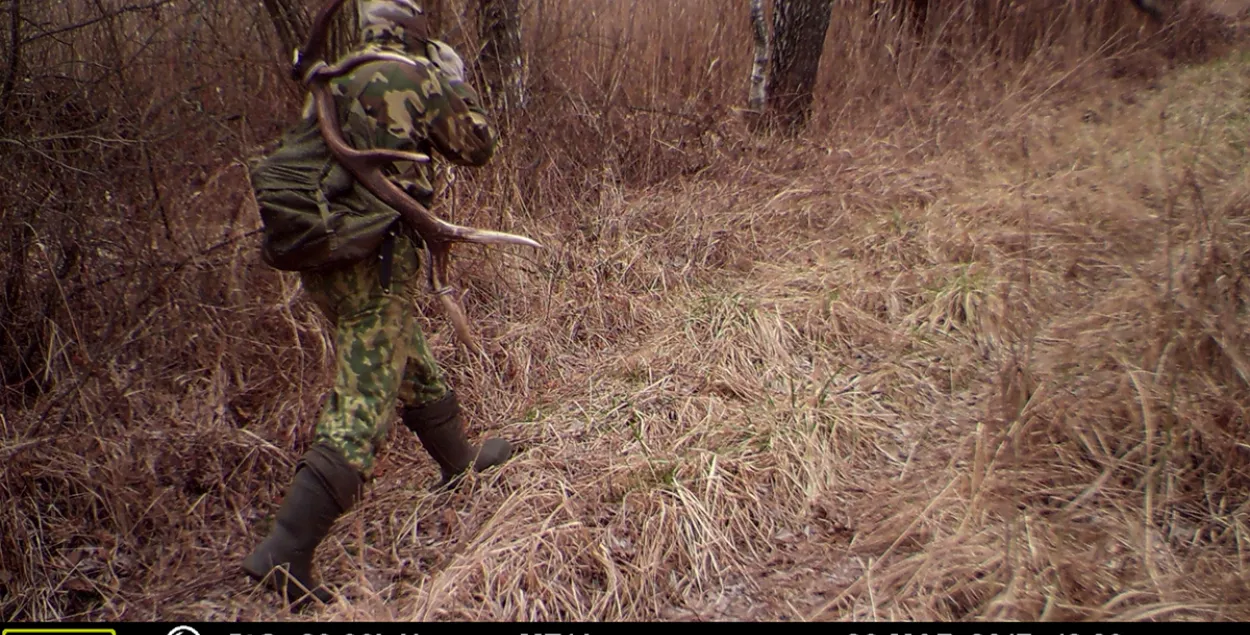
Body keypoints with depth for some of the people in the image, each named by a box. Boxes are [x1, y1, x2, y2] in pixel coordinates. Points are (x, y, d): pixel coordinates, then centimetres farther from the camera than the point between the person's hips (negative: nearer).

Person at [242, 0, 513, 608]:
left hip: (314, 248, 8)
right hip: (370, 258, -8)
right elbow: (478, 146, 6)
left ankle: (459, 460, 44)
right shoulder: (419, 76, -4)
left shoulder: (335, 77, 15)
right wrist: (455, 78, 21)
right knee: (363, 402, -7)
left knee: (408, 359, 24)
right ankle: (285, 551, -11)